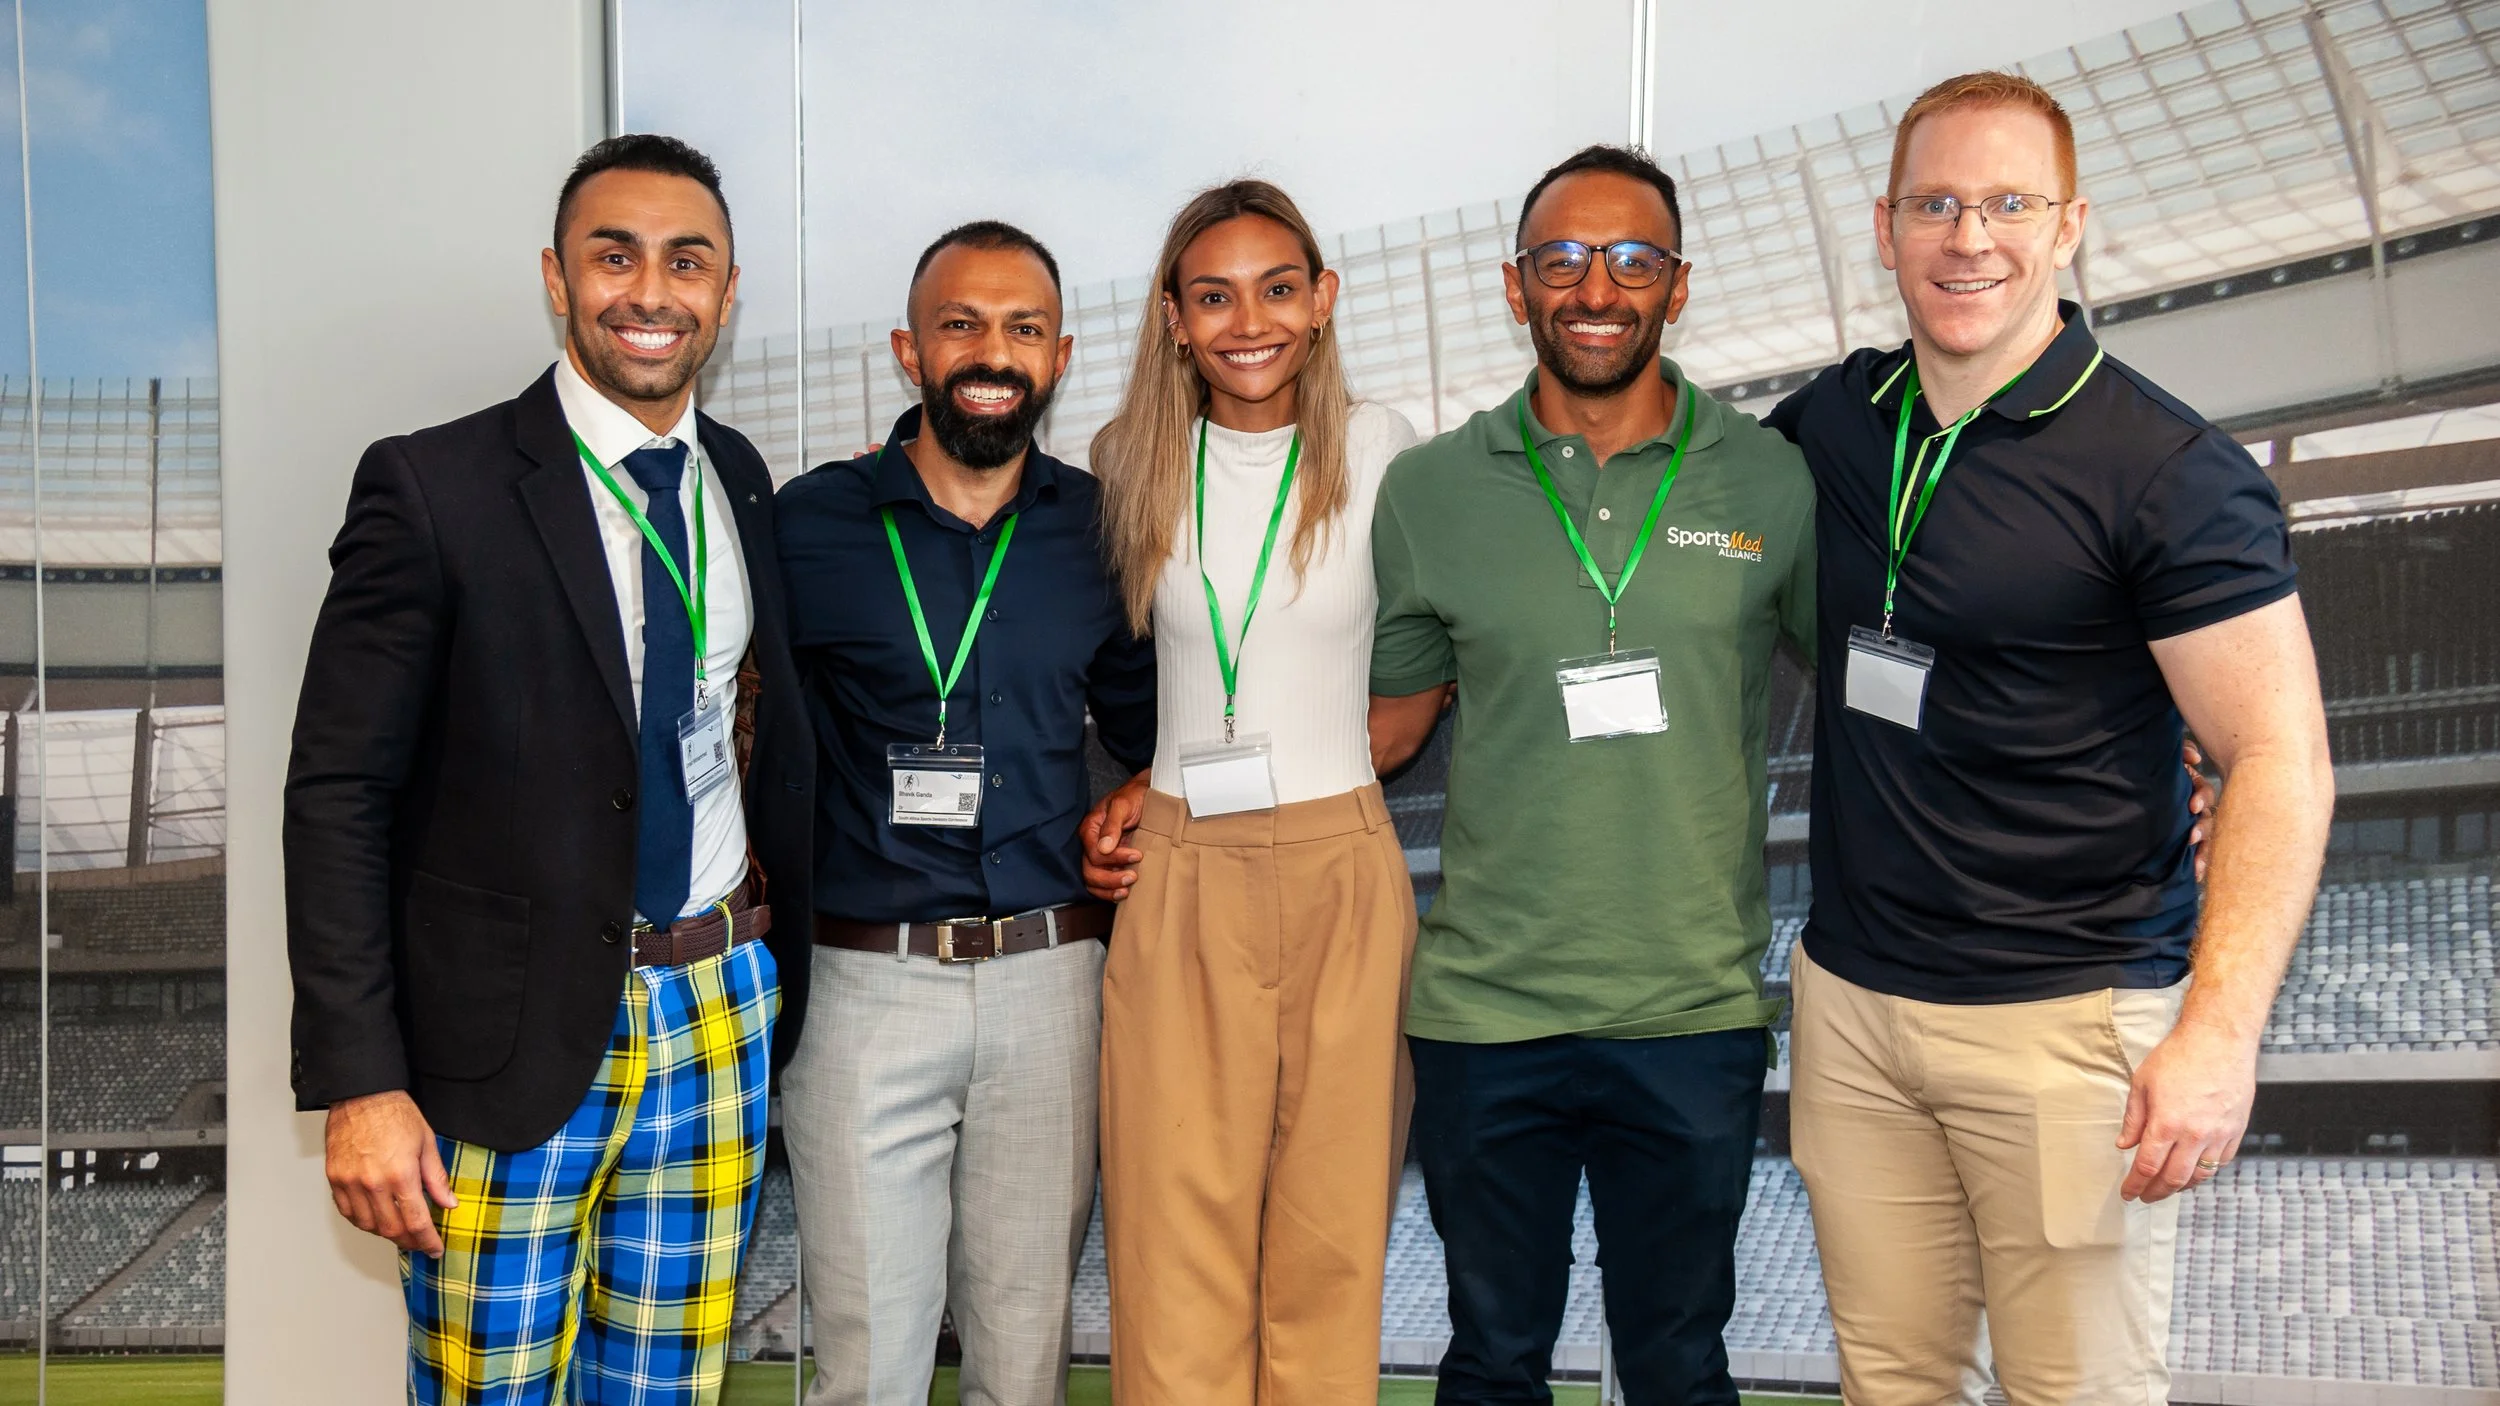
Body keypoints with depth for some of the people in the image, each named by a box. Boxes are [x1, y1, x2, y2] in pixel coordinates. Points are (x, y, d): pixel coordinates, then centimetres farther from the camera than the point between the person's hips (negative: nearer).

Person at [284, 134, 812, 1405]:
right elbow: (337, 793, -9)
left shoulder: (743, 483, 7)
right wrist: (360, 1083, -14)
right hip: (513, 1039, -4)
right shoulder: (433, 488, -9)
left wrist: (781, 958, 10)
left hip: (717, 1016, 5)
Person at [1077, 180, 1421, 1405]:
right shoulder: (1131, 459, 5)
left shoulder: (1379, 450, 1)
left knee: (1332, 1233, 6)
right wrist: (1133, 795, 3)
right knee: (1175, 1247, 1)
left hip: (1343, 870, 0)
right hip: (1177, 880, 1)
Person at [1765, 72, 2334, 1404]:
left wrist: (2218, 1033, -20)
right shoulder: (1832, 420, 5)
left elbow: (2280, 757, -13)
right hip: (1852, 995, 5)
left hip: (2068, 1016, -5)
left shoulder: (2169, 472, -11)